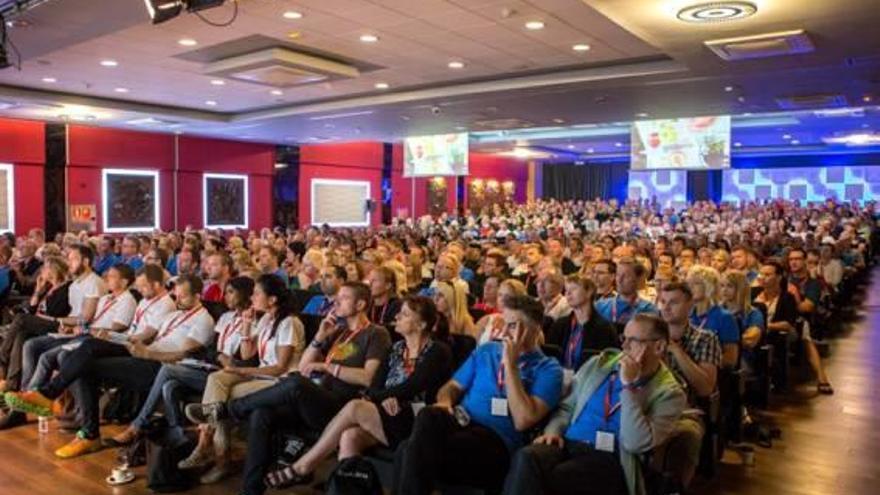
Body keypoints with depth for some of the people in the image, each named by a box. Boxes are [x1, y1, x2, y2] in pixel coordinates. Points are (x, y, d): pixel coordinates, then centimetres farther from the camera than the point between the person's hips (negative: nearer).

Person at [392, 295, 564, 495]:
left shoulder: (548, 368, 1)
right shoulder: (486, 350, 18)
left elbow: (523, 421, -12)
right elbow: (453, 386, 19)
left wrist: (510, 365, -10)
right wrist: (444, 401, -5)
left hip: (497, 441, -5)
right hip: (461, 422, 5)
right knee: (428, 416, -32)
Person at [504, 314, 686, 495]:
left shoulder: (668, 393, 0)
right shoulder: (598, 364, 14)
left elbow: (636, 444, -14)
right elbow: (567, 406, 19)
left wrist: (628, 386, -15)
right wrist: (553, 430, -1)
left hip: (609, 459, -4)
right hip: (568, 444, 4)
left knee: (546, 480, -33)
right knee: (525, 458, -30)